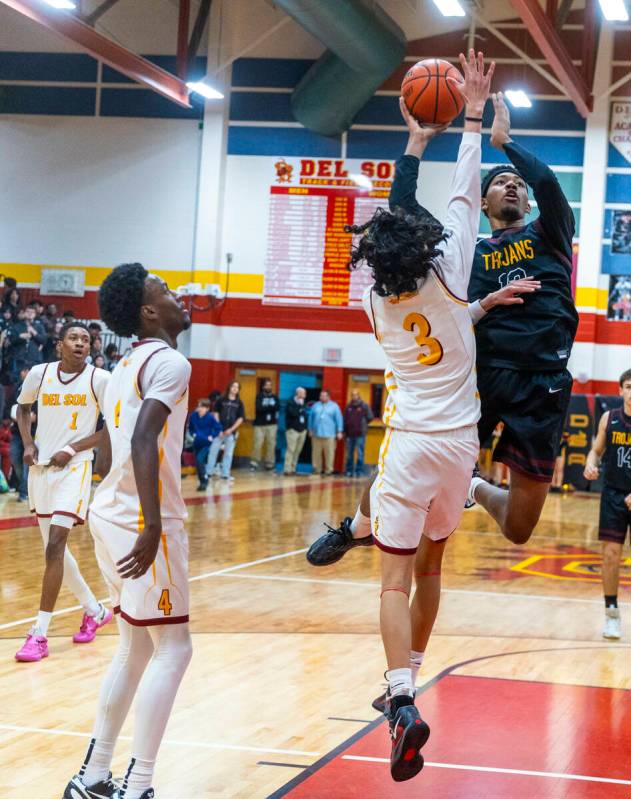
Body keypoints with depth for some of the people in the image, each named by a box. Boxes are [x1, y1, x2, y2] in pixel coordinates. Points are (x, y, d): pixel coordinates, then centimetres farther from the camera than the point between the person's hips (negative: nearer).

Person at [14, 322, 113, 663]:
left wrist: (73, 449, -12)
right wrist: (28, 443, 2)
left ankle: (40, 634, -12)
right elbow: (23, 407, 19)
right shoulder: (39, 374, 0)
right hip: (40, 466, 5)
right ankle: (95, 610, 32)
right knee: (55, 547, 11)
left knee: (54, 546, -15)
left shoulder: (100, 379, -8)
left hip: (74, 468, -5)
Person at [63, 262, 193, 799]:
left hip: (112, 514, 9)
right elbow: (143, 440, -25)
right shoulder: (169, 361, -11)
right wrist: (152, 526, -29)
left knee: (137, 647, 17)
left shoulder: (127, 365, 18)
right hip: (144, 520, -9)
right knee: (172, 648, -3)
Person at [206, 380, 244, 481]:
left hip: (231, 432, 1)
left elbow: (241, 418, 3)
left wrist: (231, 429, -7)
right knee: (213, 451, -2)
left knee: (228, 454, 5)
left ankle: (225, 474, 12)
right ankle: (208, 472, 5)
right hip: (219, 431, -1)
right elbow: (216, 414, 1)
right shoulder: (221, 400, 2)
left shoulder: (239, 403, 6)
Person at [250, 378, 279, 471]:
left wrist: (265, 407, -14)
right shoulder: (259, 396, 2)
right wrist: (271, 407, -11)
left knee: (271, 444, 0)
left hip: (272, 424, 2)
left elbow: (278, 407, -7)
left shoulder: (274, 397, 10)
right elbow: (259, 408, -15)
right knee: (258, 444, -6)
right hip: (260, 424, -2)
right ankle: (254, 463, 3)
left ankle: (269, 463, 6)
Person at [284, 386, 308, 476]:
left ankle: (293, 469, 8)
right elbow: (293, 413, -21)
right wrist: (299, 406, -15)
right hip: (293, 430, -6)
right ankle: (287, 469, -10)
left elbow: (306, 414, 20)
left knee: (297, 451, 4)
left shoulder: (303, 403, 14)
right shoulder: (291, 403, -6)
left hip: (302, 430, 6)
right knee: (291, 450, -10)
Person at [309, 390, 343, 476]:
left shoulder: (334, 406, 5)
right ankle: (317, 469, 9)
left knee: (329, 453, -7)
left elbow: (339, 419, 0)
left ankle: (328, 470, -1)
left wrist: (339, 432, -5)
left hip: (329, 435, -3)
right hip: (316, 434, 3)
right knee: (316, 453, 2)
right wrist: (310, 430, 14)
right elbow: (311, 418, 17)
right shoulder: (315, 406, 13)